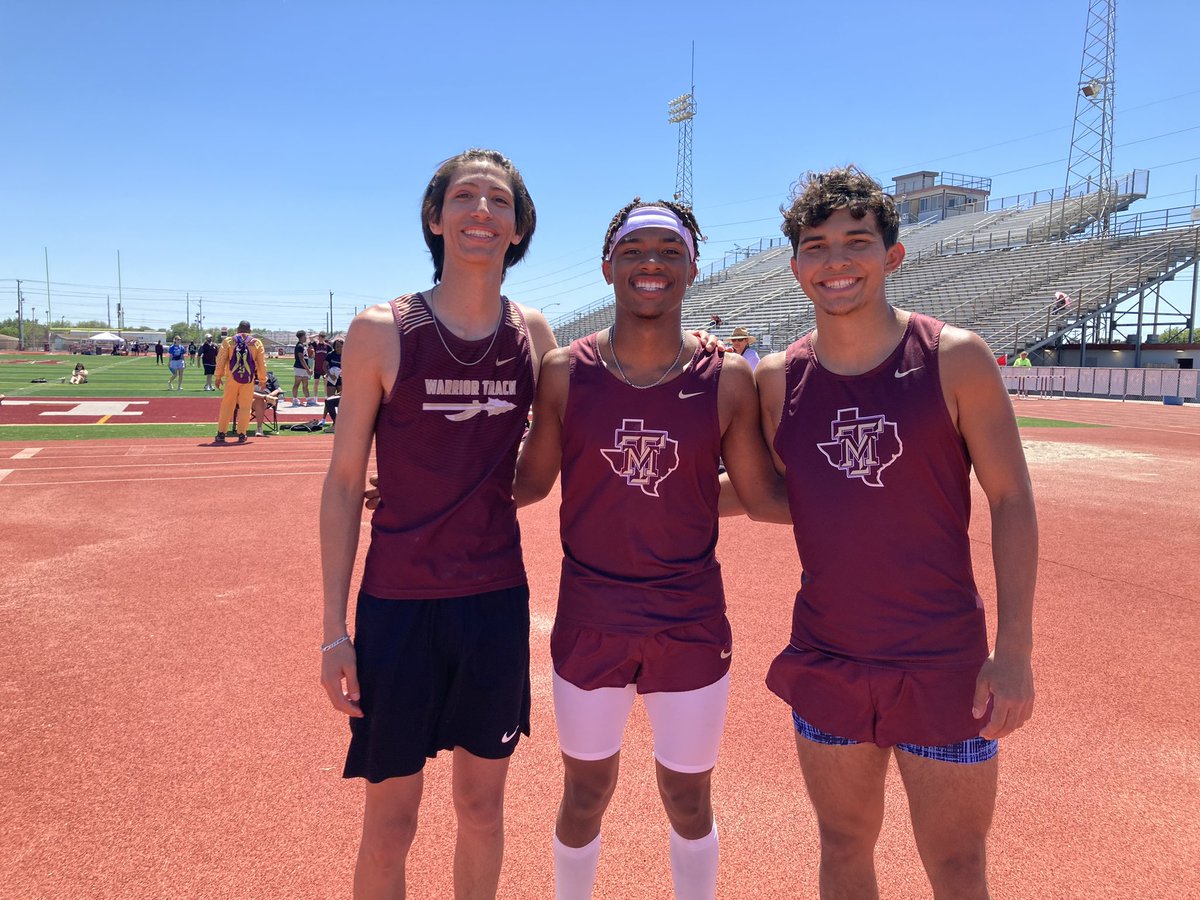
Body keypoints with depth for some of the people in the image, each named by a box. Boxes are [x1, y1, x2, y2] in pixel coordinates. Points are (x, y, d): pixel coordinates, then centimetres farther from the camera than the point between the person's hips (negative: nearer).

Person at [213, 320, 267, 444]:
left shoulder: (228, 341, 3)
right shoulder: (257, 343, 4)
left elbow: (220, 360, 1)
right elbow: (262, 363, 5)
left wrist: (218, 377, 8)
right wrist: (262, 380, 12)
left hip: (232, 378, 0)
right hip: (249, 379, 0)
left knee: (227, 405, 8)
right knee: (245, 407, 6)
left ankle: (221, 433, 9)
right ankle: (242, 434, 6)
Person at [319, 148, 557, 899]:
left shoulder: (533, 334, 0)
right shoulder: (381, 332, -9)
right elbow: (344, 483, -5)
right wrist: (334, 629, -5)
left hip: (498, 602, 3)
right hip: (398, 604, -2)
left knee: (483, 805, 18)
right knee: (390, 821, 11)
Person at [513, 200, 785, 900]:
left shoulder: (729, 379, -6)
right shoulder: (565, 373, -6)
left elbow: (764, 493, -2)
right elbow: (532, 481, 2)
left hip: (692, 625, 0)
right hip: (589, 624, 0)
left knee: (689, 799, 18)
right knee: (586, 796, 18)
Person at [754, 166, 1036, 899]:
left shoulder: (955, 359, -9)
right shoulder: (778, 379, -1)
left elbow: (1012, 500, -6)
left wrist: (1014, 651, -10)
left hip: (943, 666, -2)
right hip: (826, 661, 3)